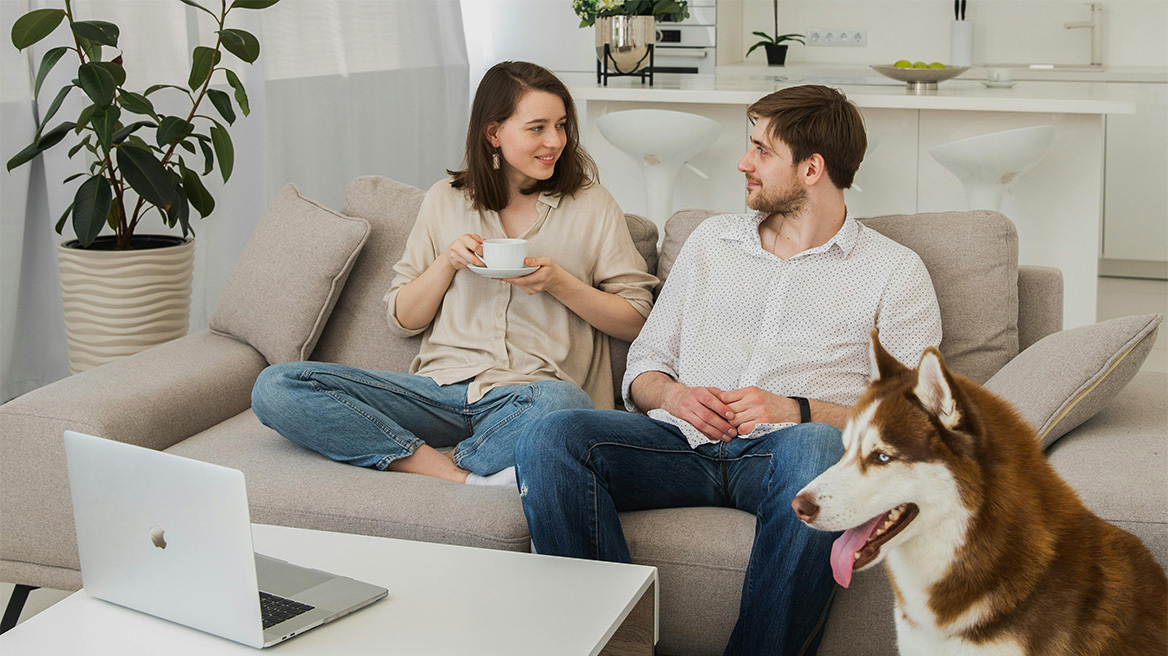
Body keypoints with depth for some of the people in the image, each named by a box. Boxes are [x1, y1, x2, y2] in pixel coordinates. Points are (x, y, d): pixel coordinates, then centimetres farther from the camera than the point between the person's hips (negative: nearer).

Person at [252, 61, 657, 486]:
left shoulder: (591, 205, 10)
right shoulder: (446, 200, 14)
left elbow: (636, 321, 8)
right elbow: (402, 319, 16)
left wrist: (560, 283, -7)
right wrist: (447, 263, -2)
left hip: (525, 397, -3)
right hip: (440, 385, 3)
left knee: (562, 402, -42)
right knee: (276, 388, -19)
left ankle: (449, 463, -15)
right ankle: (463, 479, -26)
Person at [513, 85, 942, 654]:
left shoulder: (895, 271, 12)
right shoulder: (711, 239, 24)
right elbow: (644, 362, 24)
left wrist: (797, 410, -12)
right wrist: (673, 396, 0)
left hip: (783, 450, -3)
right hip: (681, 441, 3)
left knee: (817, 451, -40)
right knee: (550, 439, -25)